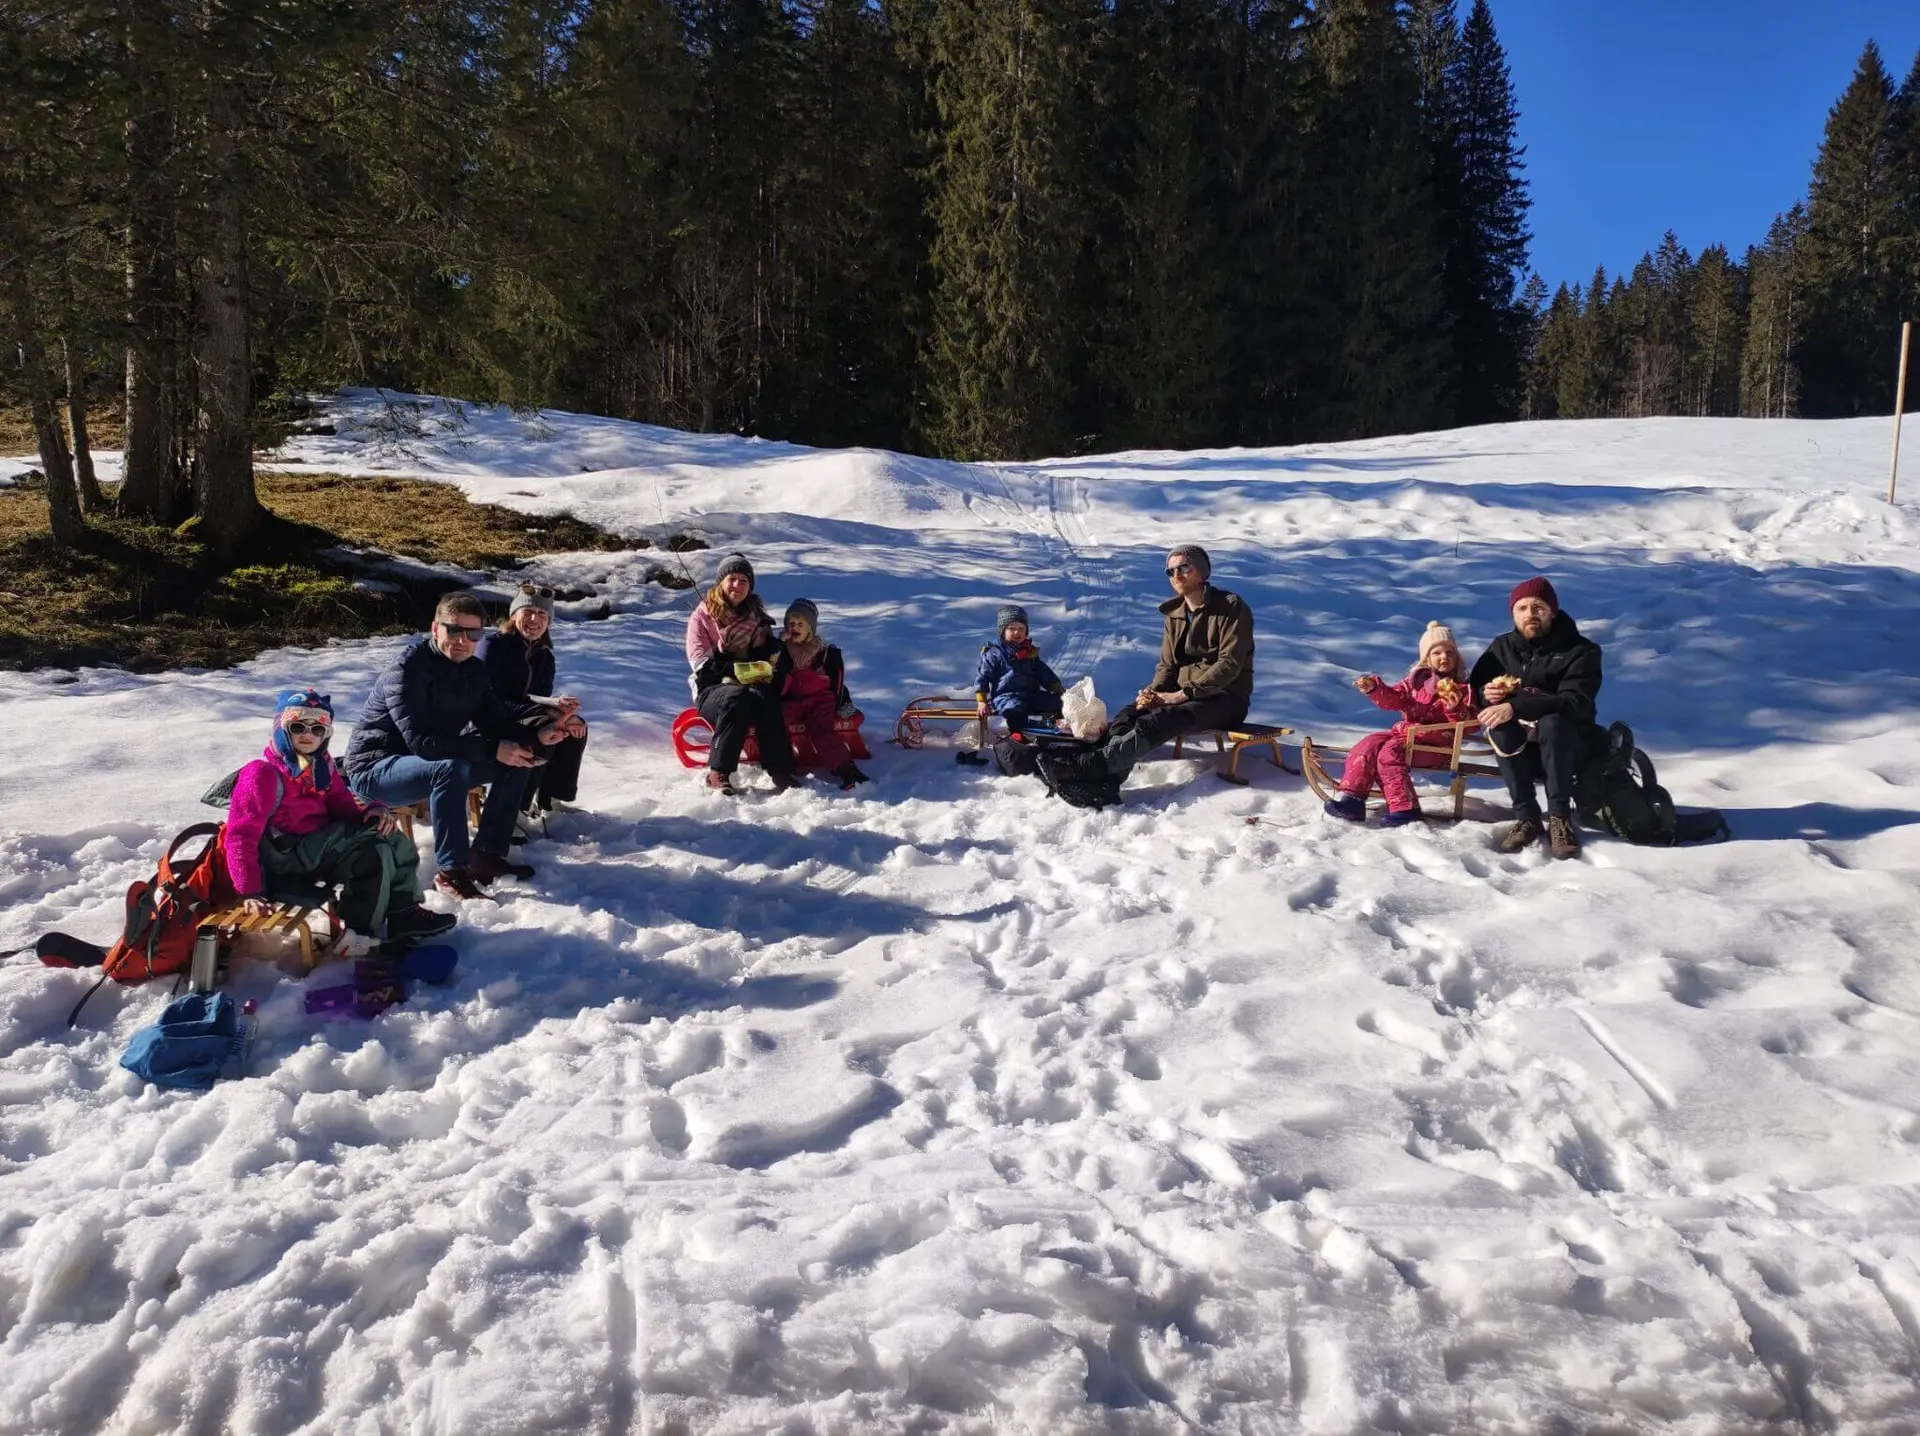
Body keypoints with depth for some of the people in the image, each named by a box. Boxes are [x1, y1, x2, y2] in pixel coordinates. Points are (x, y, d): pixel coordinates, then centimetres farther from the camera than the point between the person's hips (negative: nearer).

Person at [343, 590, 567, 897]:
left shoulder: (474, 671, 2)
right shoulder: (408, 669, -23)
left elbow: (496, 723, 3)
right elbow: (421, 741, -33)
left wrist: (536, 734, -17)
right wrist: (492, 749, -33)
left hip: (435, 763, 8)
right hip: (375, 769, -8)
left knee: (516, 760, -1)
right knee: (451, 769, -37)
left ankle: (487, 854, 0)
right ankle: (451, 871, -29)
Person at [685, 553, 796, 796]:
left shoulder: (757, 617, 16)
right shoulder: (702, 616, 5)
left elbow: (771, 653, 15)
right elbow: (703, 664, -5)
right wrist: (740, 670, -17)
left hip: (754, 686, 2)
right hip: (712, 690, -2)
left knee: (764, 697, -34)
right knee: (738, 697, -38)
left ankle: (781, 772, -40)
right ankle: (718, 773, -37)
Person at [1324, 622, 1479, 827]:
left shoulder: (1461, 689, 6)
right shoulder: (1416, 680, 17)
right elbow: (1394, 698, 8)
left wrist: (1455, 709, -20)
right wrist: (1374, 687, -12)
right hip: (1404, 731, 6)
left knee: (1390, 752, -29)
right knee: (1369, 745, -17)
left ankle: (1404, 808, -29)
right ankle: (1351, 798, -23)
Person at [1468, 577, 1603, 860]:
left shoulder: (1581, 651, -6)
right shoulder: (1501, 647, 7)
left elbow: (1575, 703, -21)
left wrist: (1515, 706, -32)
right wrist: (1486, 693, -15)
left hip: (1565, 745, -2)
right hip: (1518, 748, 3)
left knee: (1552, 722, -35)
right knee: (1499, 728, -30)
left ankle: (1560, 818, -28)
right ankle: (1526, 817, -26)